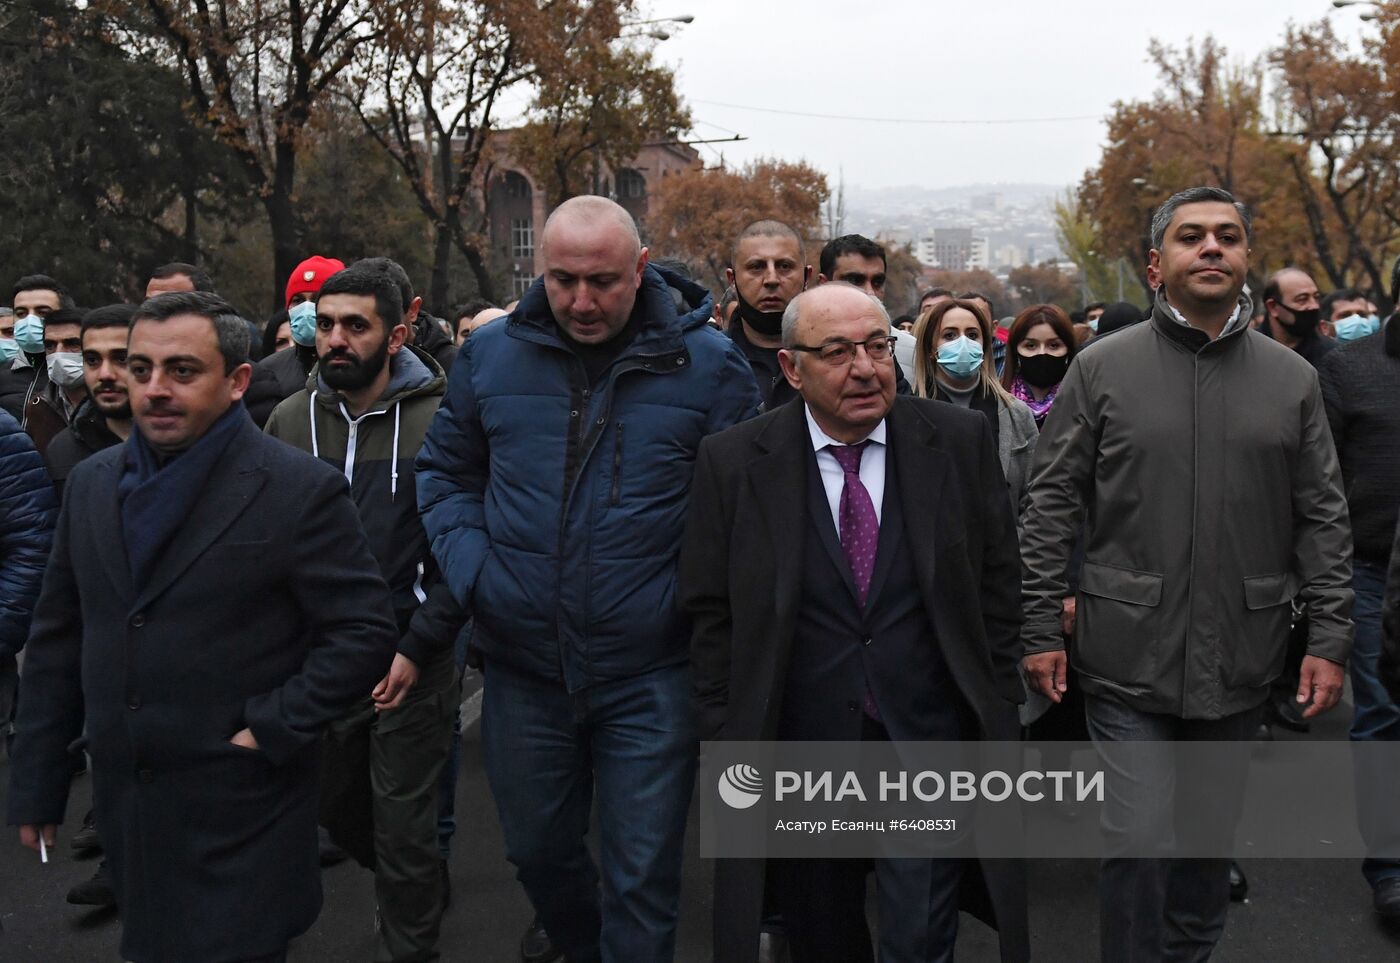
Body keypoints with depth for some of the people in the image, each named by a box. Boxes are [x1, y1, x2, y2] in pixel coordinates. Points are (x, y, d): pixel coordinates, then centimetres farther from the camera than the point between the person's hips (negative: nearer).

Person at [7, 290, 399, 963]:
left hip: (239, 818, -5)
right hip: (124, 805, 6)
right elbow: (57, 641, 12)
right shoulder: (91, 484, 8)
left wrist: (272, 730, -15)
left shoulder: (301, 490, -10)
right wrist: (36, 782, 11)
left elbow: (364, 631, -10)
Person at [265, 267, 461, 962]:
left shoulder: (437, 420, -12)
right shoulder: (290, 420, 0)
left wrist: (417, 648, -15)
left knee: (403, 819, 4)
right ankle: (423, 886, 46)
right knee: (334, 798, 19)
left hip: (412, 659, -4)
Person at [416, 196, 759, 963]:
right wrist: (471, 571, -3)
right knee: (536, 849, 22)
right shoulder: (490, 354, 0)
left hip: (650, 675, -3)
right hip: (522, 665, 4)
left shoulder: (708, 364, -7)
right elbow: (445, 473, 11)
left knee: (641, 877, 6)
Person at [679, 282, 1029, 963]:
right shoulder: (732, 463, -5)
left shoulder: (960, 441, -2)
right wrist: (728, 740, -2)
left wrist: (997, 713, 3)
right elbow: (711, 615, 0)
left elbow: (997, 583, 4)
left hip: (929, 737, 0)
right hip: (797, 746, 1)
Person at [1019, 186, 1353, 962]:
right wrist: (1041, 628, -6)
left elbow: (1322, 518, 6)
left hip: (1242, 659, 3)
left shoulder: (1291, 379, 5)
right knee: (1137, 837, -1)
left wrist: (1330, 637, 0)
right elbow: (1050, 506, -2)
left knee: (1213, 832, 16)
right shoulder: (1102, 368, -2)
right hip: (1130, 656, -3)